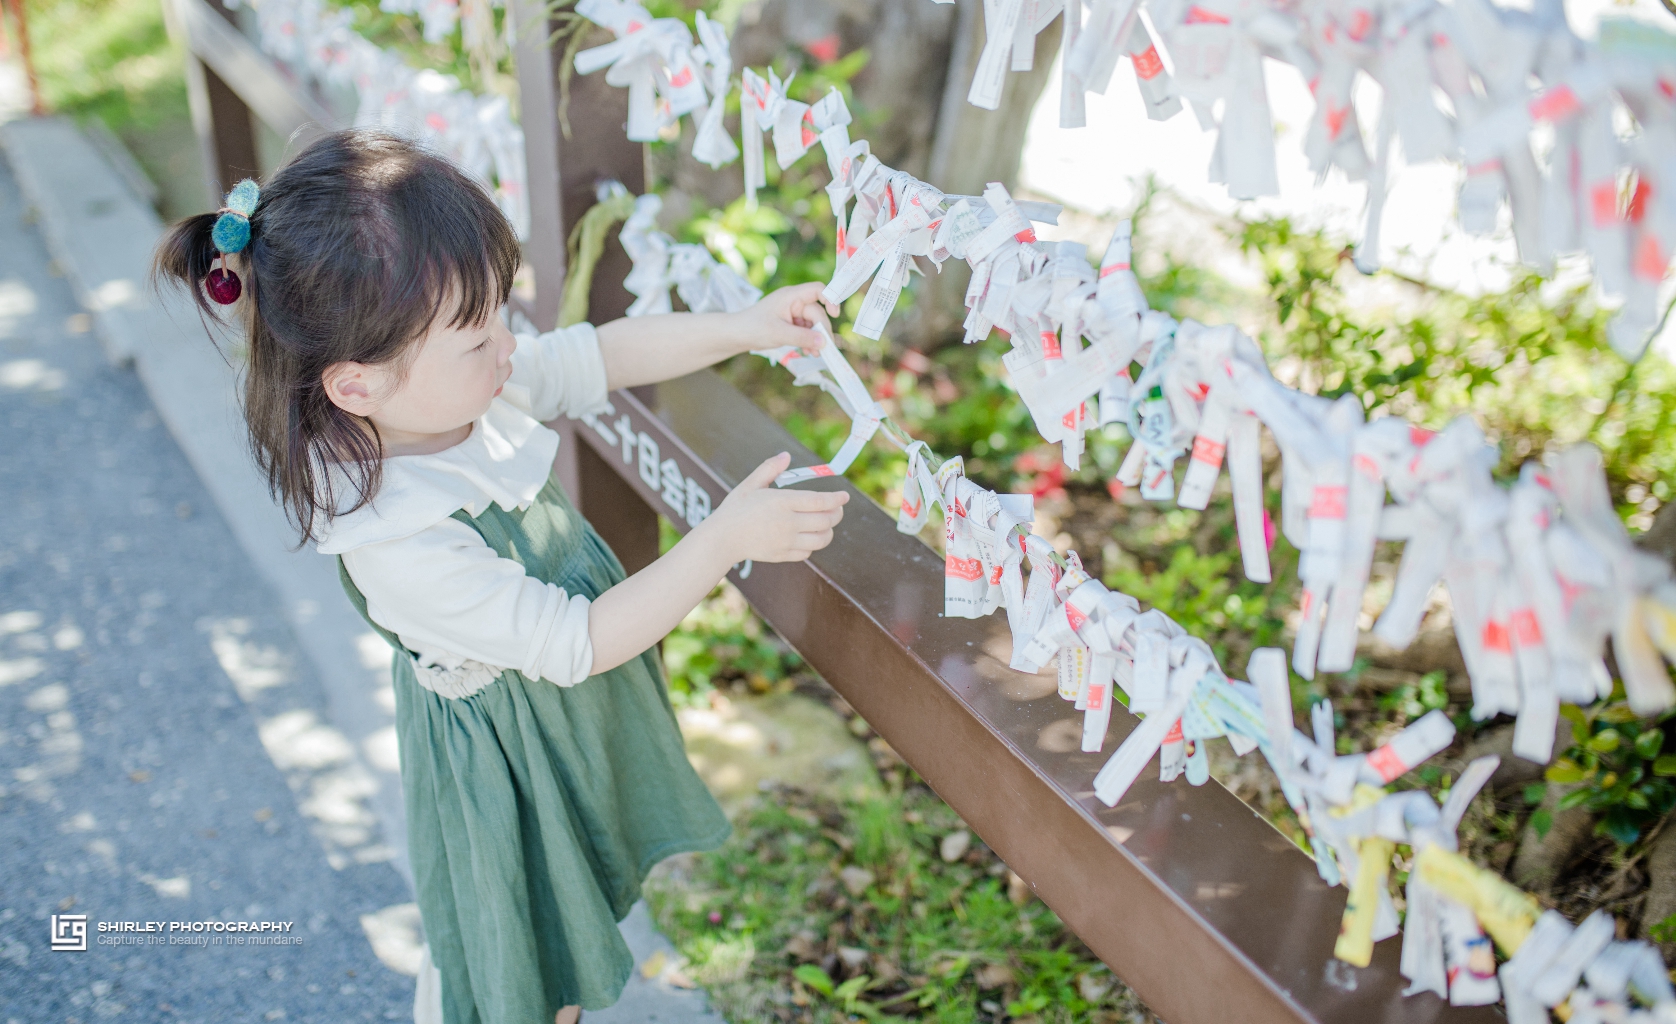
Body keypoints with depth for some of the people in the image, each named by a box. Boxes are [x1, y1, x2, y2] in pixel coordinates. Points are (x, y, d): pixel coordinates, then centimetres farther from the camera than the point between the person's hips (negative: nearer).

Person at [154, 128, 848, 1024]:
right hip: (502, 754, -8)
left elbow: (599, 357, -1)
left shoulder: (463, 378, -18)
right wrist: (725, 538, -34)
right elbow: (577, 641, -31)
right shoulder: (399, 543, -39)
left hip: (573, 707, 8)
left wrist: (742, 328, -9)